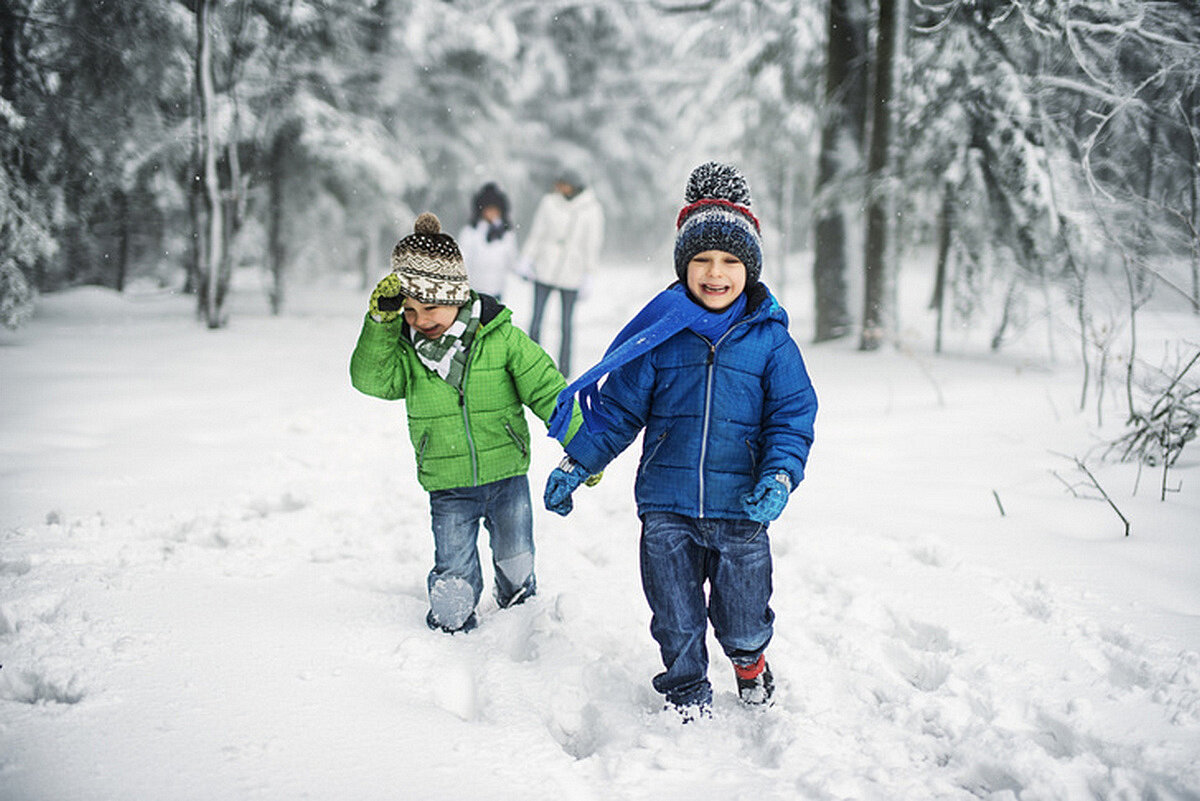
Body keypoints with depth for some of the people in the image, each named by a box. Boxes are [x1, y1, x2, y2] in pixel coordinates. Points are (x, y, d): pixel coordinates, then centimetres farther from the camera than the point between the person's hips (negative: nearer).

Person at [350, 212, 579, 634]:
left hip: (506, 476, 0)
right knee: (452, 587, -1)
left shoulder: (502, 339, -10)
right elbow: (371, 378, -19)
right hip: (448, 486, 0)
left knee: (516, 568, 16)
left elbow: (546, 389, -6)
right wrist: (382, 322, -28)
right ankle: (452, 631, 28)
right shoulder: (405, 349, -4)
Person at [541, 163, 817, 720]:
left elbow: (792, 417, 0)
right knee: (677, 622, 10)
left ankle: (749, 661, 46)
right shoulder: (660, 334, -1)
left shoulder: (770, 339, -2)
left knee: (743, 622, 13)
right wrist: (577, 464, 1)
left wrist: (780, 476, -15)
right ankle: (688, 697, 33)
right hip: (667, 509, 1)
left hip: (741, 509, 0)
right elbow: (618, 408, 5)